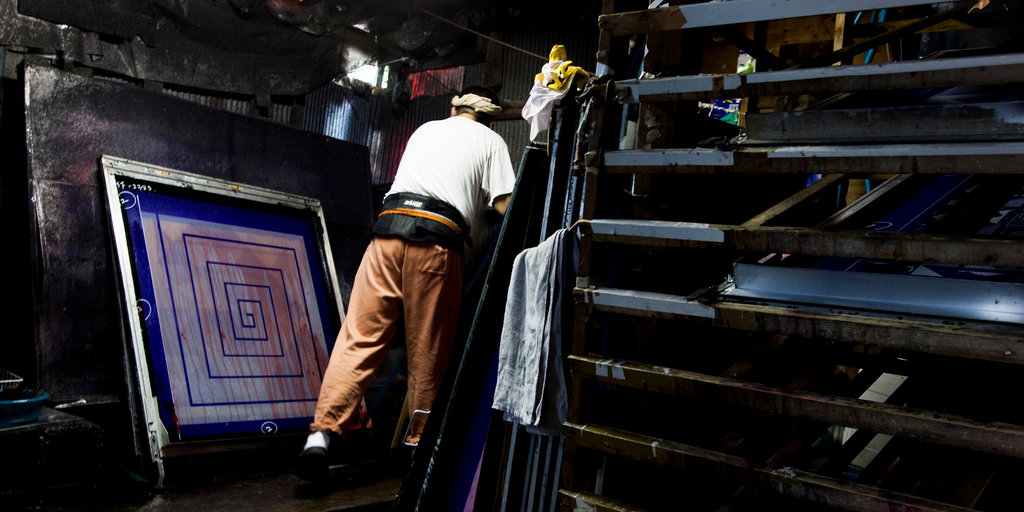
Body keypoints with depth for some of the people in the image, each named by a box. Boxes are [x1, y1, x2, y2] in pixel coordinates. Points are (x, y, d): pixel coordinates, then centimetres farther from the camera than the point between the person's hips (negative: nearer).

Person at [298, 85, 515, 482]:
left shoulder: (424, 130, 30)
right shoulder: (490, 141, 18)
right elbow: (505, 207, 7)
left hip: (389, 227, 3)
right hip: (437, 243, -3)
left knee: (361, 336, 0)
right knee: (428, 350, 6)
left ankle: (323, 431, -8)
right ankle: (421, 442, 16)